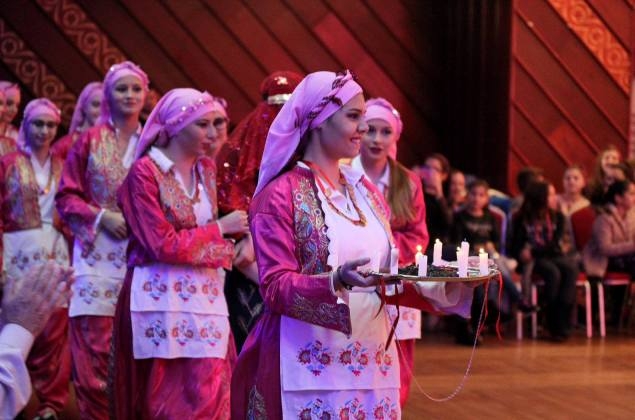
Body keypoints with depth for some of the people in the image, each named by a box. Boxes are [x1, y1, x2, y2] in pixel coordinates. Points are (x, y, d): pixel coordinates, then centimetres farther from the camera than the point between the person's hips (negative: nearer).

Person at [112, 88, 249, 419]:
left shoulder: (207, 169, 12)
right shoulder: (145, 172, -9)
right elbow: (164, 245, -15)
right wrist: (220, 228, -7)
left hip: (205, 296, 6)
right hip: (163, 299, -6)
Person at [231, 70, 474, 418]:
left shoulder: (366, 192, 14)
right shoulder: (280, 195, -6)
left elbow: (387, 276, 15)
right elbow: (275, 286, -13)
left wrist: (443, 282, -1)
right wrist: (337, 281, -29)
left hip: (371, 363, 6)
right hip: (311, 368, -6)